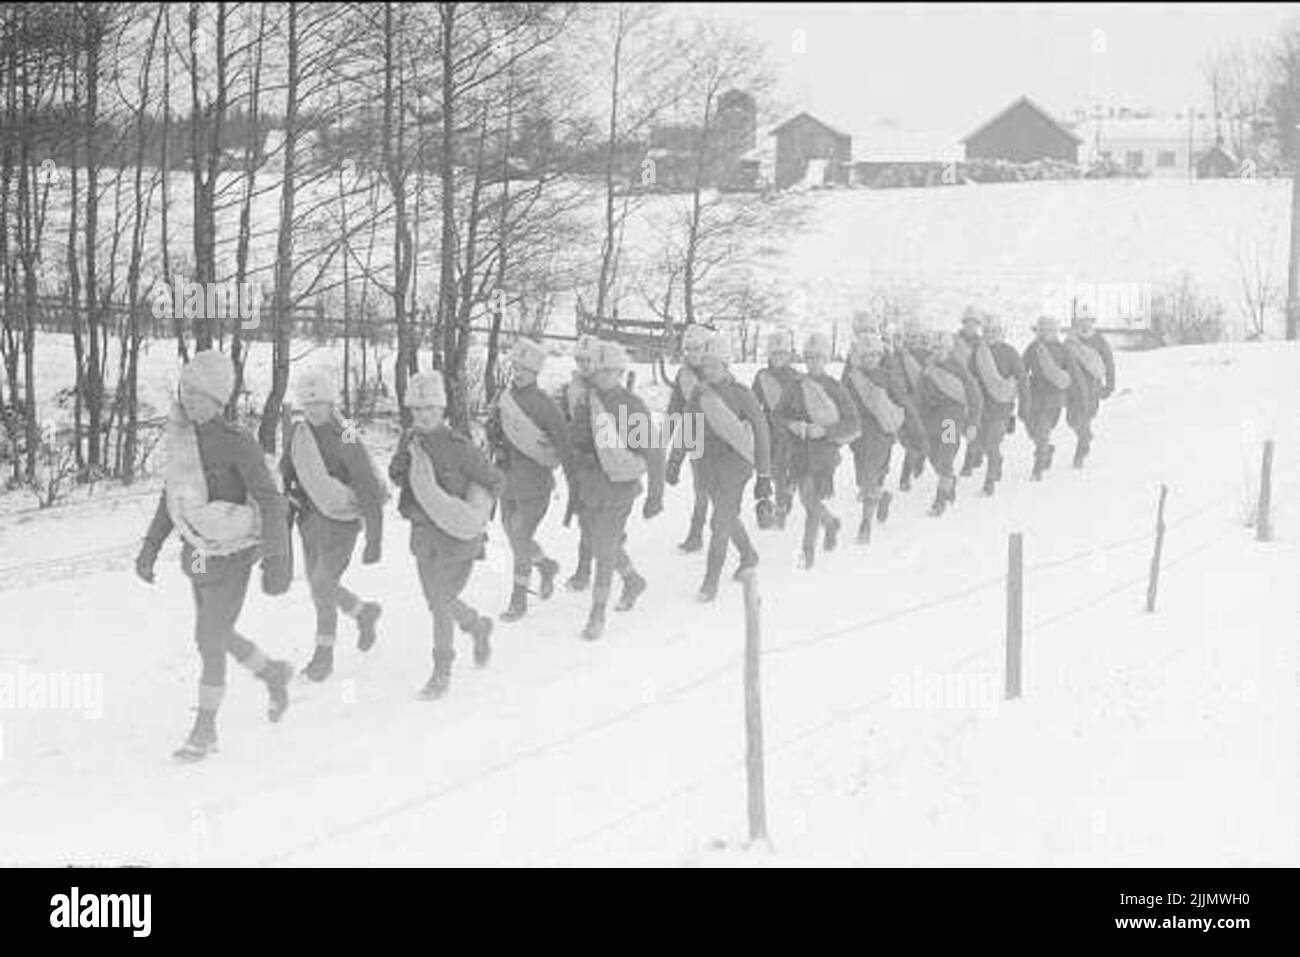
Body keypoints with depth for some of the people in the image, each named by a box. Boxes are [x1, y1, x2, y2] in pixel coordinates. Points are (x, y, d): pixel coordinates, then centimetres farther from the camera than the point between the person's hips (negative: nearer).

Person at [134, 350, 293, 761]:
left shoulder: (237, 444, -21)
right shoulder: (181, 436, -2)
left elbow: (270, 502, -18)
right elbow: (172, 495, 11)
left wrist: (277, 559, -19)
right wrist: (151, 546, 10)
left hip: (231, 557, -7)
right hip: (198, 554, 7)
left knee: (210, 642, -2)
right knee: (217, 637, 19)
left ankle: (204, 730, 14)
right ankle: (273, 674, 45)